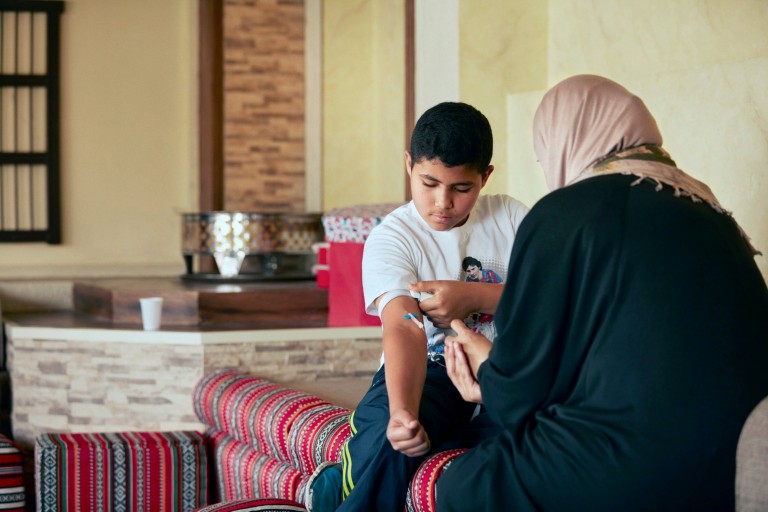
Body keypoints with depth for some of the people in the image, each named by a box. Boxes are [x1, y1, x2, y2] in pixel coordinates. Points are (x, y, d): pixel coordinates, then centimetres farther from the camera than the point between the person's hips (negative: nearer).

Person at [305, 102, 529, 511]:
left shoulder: (509, 216, 5)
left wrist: (474, 296, -19)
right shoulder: (392, 238, -6)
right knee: (389, 436, -38)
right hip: (426, 370, -3)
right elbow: (403, 329, -24)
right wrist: (402, 410, -43)